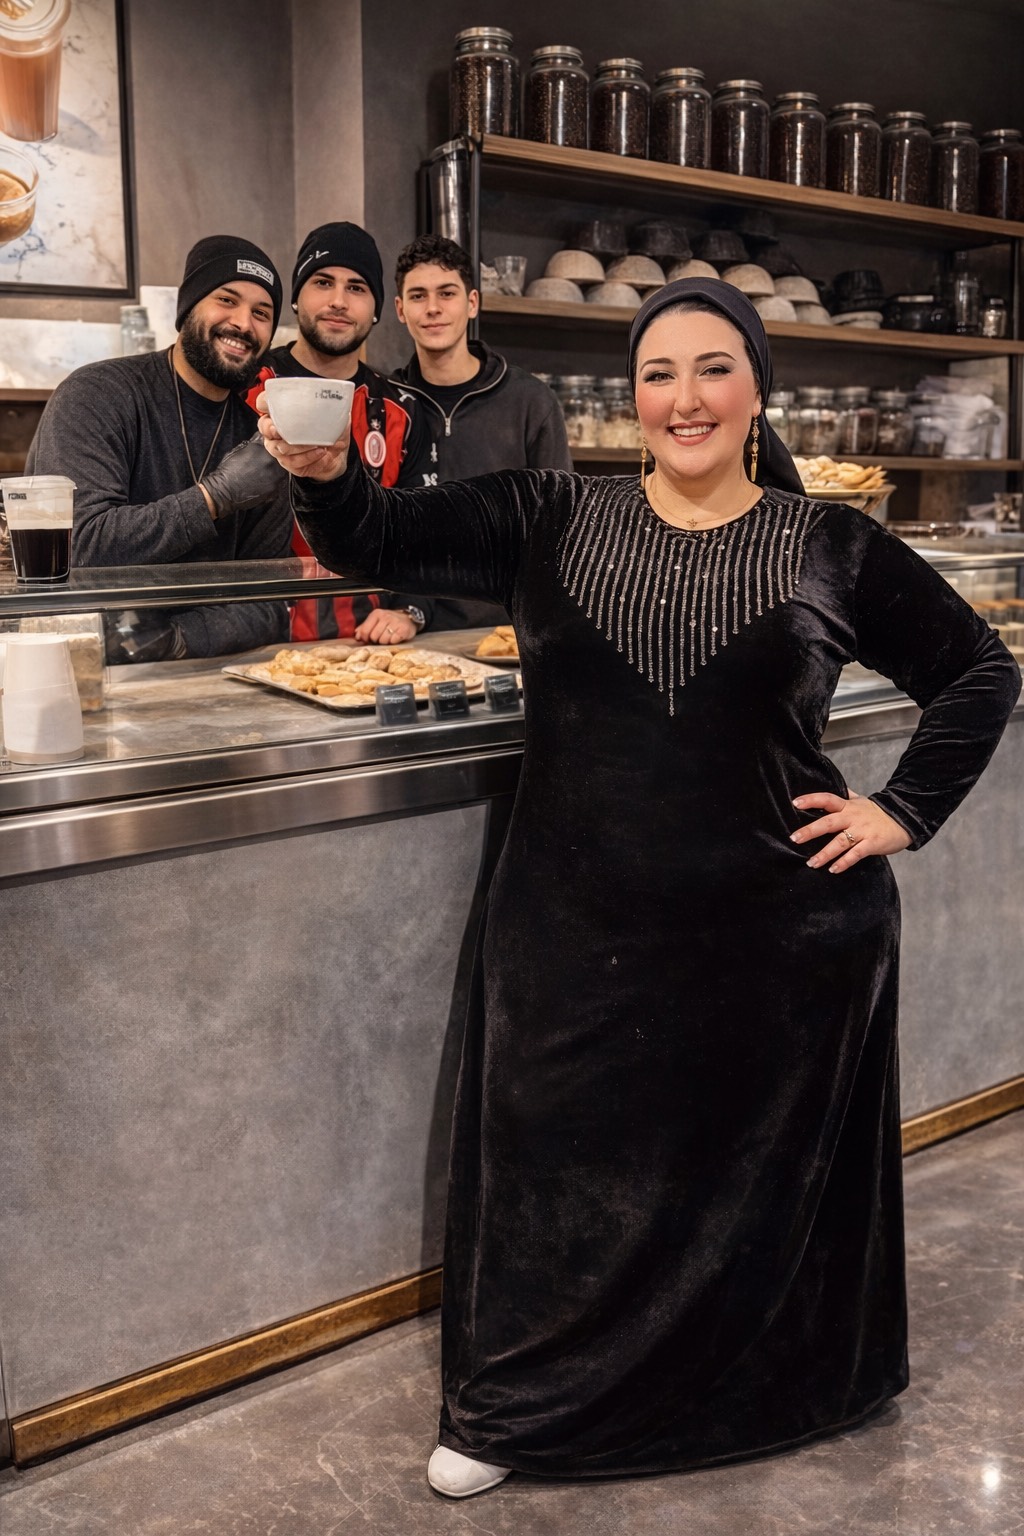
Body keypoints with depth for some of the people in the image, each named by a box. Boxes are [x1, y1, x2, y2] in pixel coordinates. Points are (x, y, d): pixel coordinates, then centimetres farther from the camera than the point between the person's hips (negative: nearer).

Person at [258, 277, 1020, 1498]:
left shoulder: (833, 547, 0)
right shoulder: (553, 521, 3)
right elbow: (386, 539, -2)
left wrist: (904, 810, 1)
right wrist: (323, 477, -22)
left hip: (779, 936, 0)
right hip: (577, 931, 1)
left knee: (765, 1174, 15)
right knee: (556, 1166, 10)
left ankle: (767, 1395, 42)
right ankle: (508, 1409, 32)